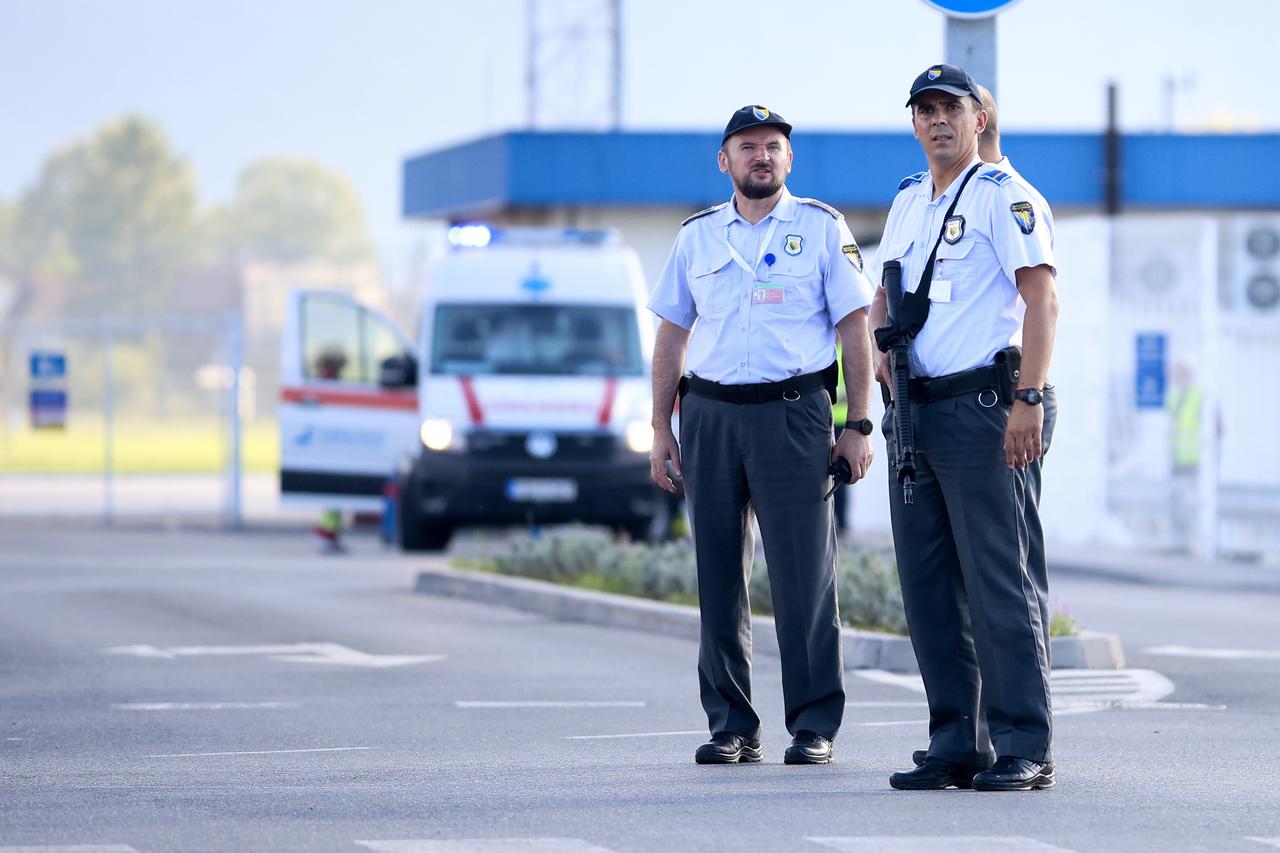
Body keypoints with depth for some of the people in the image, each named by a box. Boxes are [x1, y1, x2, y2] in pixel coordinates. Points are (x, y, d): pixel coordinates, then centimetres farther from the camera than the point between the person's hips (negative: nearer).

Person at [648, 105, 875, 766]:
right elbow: (671, 335, 16)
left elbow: (855, 330, 2)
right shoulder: (697, 237, 13)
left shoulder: (822, 229, 4)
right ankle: (731, 727, 9)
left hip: (794, 413, -3)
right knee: (718, 579, 4)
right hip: (710, 416, 3)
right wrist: (661, 428, 9)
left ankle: (814, 725, -2)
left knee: (803, 576, -7)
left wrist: (858, 426, -5)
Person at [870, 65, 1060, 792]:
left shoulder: (1005, 196, -6)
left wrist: (1028, 401, -23)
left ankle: (1025, 751, -6)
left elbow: (1042, 297, -14)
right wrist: (884, 349, 10)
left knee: (1001, 583, -9)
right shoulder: (908, 202, 18)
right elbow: (886, 289, 30)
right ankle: (958, 746, 13)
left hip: (986, 407, -8)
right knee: (928, 586, 8)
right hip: (918, 409, 8)